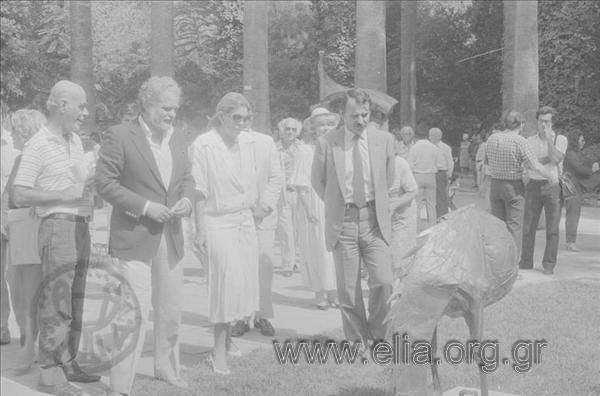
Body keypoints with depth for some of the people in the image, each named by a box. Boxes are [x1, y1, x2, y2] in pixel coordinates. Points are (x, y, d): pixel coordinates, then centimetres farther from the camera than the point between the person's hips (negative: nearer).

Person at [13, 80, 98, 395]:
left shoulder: (75, 140, 15)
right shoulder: (37, 145, -9)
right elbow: (20, 196, -12)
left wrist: (89, 186, 4)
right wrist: (64, 195, -18)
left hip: (81, 226, 8)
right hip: (57, 225, -8)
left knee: (74, 301, 12)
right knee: (56, 304, -8)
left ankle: (67, 363, 21)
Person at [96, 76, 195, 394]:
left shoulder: (178, 139, 10)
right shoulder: (119, 136, -9)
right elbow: (105, 182, -12)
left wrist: (187, 198, -3)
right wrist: (145, 206, -18)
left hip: (171, 238, 7)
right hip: (135, 237, -6)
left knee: (171, 311, 16)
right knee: (135, 312, -9)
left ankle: (166, 368, 36)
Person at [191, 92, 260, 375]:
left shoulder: (247, 141, 7)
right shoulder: (203, 145, -9)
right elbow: (199, 192, -10)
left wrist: (254, 206, 9)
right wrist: (199, 231, -11)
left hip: (245, 221, 6)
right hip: (218, 222, -6)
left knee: (245, 282, 6)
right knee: (228, 282, -10)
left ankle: (226, 339, 25)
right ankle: (219, 351, 1)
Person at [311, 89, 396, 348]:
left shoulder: (384, 140, 3)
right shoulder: (327, 144, -2)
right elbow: (318, 182, 11)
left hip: (374, 220, 1)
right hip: (343, 222, -1)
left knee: (383, 282, -7)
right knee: (347, 288, 3)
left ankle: (378, 335, 15)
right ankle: (357, 340, 19)